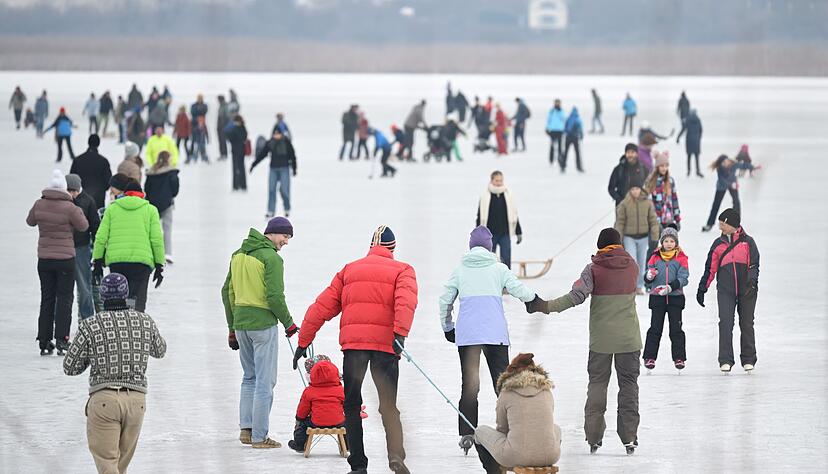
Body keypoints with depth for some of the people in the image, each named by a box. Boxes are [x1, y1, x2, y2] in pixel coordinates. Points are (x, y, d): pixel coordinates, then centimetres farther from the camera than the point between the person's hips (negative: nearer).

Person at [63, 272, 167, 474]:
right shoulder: (145, 322, 5)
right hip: (137, 399, 3)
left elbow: (70, 368, 4)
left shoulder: (89, 326, -4)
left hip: (103, 398, -3)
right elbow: (160, 351, 26)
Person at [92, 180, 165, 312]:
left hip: (116, 261, 2)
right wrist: (159, 266, 8)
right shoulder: (150, 210, 10)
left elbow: (101, 237, 8)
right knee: (137, 300, -6)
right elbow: (157, 239, 4)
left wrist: (97, 262, 12)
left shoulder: (112, 209, 14)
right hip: (142, 261, -2)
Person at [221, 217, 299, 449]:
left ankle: (245, 429, 15)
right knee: (265, 381, -1)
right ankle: (259, 436, -1)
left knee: (250, 377, 19)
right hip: (263, 324, -7)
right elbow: (275, 296, -18)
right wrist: (288, 323, -4)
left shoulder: (238, 255, 11)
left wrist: (232, 327, 21)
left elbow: (227, 292, 15)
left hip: (240, 323, 7)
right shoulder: (271, 258, -12)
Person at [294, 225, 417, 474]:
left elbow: (322, 307, 17)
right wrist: (400, 333, -21)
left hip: (353, 342, 1)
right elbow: (405, 301, -10)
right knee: (388, 406, 5)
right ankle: (396, 453, -18)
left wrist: (303, 342, 21)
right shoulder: (402, 270, 12)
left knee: (352, 405, 12)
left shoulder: (349, 270, 21)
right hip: (386, 343, -1)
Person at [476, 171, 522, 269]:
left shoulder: (508, 195, 5)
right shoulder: (485, 196, -1)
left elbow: (514, 215, 12)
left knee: (506, 260, -4)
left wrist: (518, 232, 11)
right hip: (490, 234, -1)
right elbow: (480, 216, 2)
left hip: (505, 233, 1)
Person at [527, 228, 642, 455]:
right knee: (628, 384, 7)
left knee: (597, 383, 8)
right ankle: (629, 437, 3)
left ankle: (593, 436, 2)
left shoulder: (594, 268, -7)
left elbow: (577, 295, -17)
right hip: (628, 338, 1)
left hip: (601, 339, -1)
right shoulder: (631, 266, 2)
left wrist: (547, 306, -16)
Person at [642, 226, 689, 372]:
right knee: (655, 328, 4)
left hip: (675, 298, -1)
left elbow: (683, 278, -8)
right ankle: (649, 357, 8)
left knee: (676, 329, 4)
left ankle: (679, 358, 11)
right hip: (657, 298, 1)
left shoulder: (681, 258, -1)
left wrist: (670, 287, -23)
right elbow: (647, 280, 6)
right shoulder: (655, 257, 4)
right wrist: (649, 277, -19)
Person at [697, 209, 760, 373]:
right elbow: (710, 268, 12)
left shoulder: (747, 242, 2)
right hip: (725, 290, 1)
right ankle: (725, 360, -12)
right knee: (725, 323, -12)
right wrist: (702, 289, 11)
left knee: (746, 324, 7)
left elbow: (754, 264, -2)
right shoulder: (718, 244, 8)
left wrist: (752, 279, -21)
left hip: (747, 290, -1)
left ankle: (748, 360, 18)